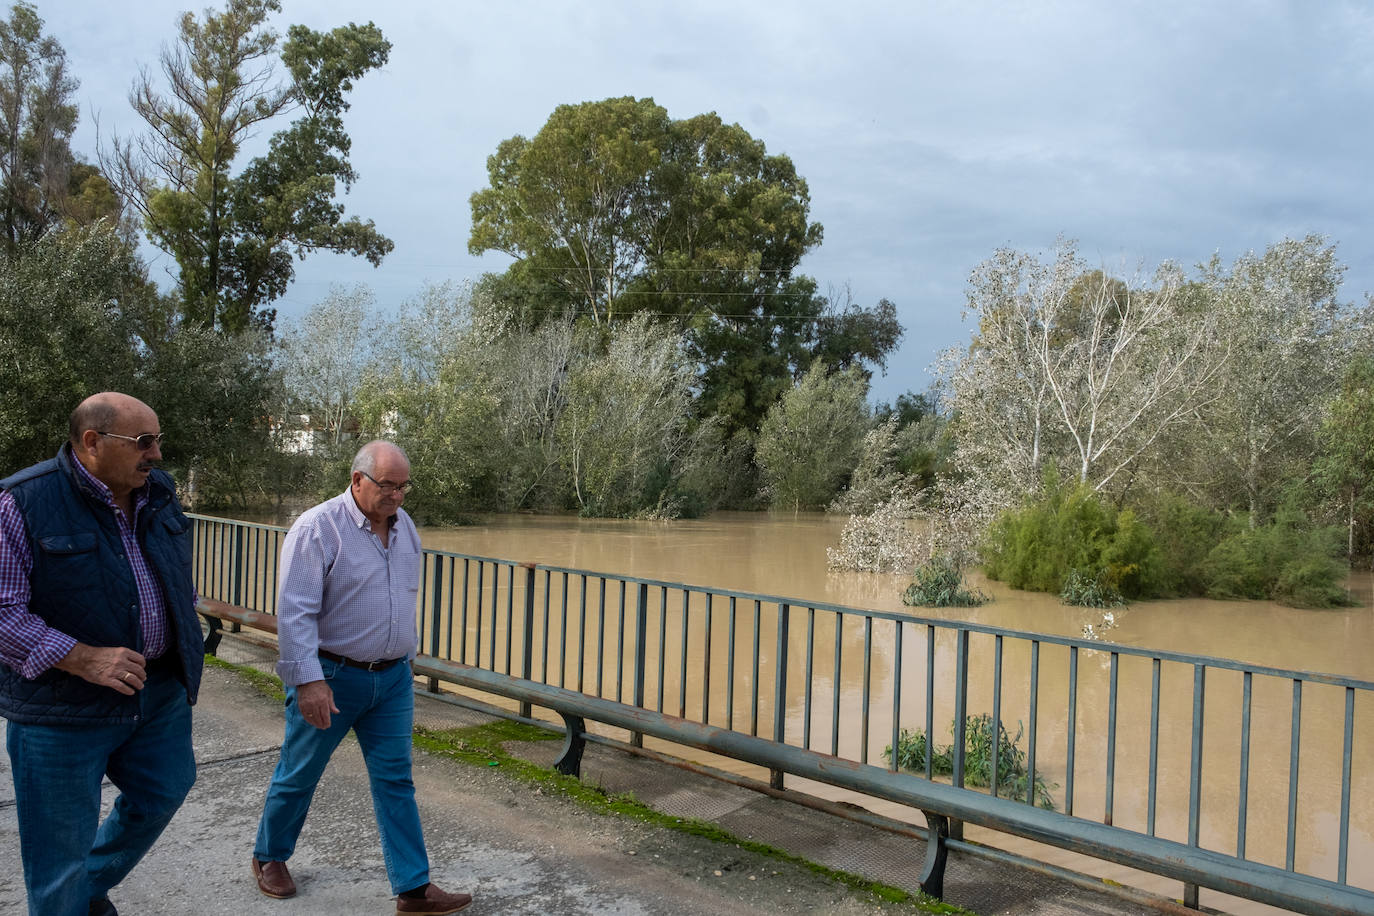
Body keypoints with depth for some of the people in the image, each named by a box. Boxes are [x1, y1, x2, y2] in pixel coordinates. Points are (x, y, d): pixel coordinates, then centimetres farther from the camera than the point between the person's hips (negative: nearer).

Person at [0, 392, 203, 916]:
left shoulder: (158, 494, 4)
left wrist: (187, 641, 15)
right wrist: (83, 659, -27)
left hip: (161, 692, 7)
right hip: (63, 708, -6)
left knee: (162, 795, 22)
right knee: (60, 847, 8)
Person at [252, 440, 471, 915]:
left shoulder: (404, 525, 5)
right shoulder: (318, 528, -16)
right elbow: (294, 611, -19)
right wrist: (308, 680, -24)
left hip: (392, 678, 5)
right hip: (331, 676, -5)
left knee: (395, 781, 6)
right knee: (298, 776, 13)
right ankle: (269, 857, 38)